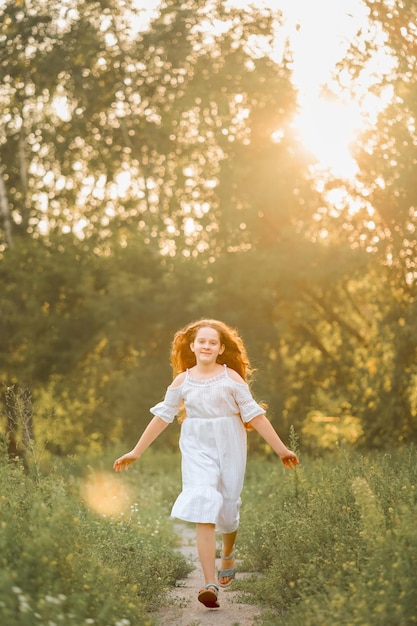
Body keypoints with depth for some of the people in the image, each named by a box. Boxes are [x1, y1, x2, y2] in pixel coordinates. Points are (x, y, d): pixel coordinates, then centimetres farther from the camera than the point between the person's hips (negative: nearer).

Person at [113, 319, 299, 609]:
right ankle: (211, 585, -20)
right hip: (197, 449, 0)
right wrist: (136, 452, 8)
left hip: (229, 448, 0)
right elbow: (162, 416, 8)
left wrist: (281, 449, -5)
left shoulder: (231, 377, -3)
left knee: (227, 508, 10)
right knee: (203, 511, -15)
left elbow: (254, 414, -3)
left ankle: (228, 555, 45)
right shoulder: (182, 381, 2)